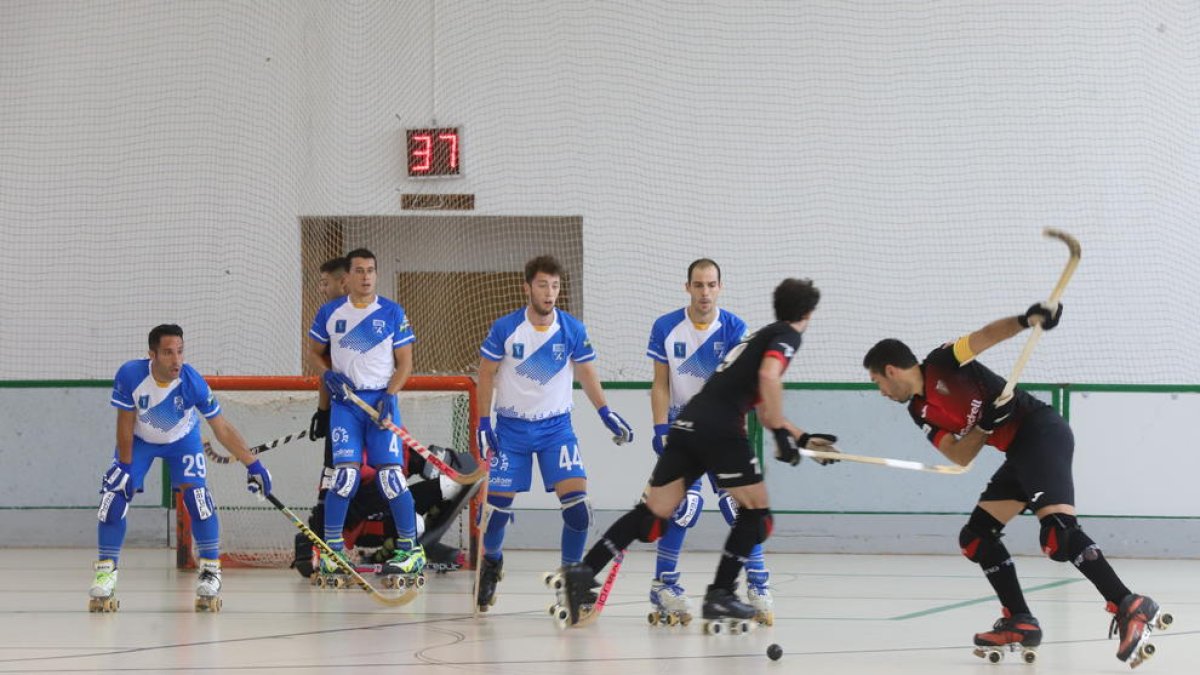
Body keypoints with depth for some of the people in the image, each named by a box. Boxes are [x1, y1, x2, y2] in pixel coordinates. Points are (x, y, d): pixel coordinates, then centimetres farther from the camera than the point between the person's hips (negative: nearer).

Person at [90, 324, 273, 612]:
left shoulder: (193, 383, -31)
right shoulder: (130, 375, -31)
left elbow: (222, 428, -22)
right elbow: (126, 422, -19)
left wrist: (253, 464, -24)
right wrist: (125, 467, -16)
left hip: (182, 441, -1)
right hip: (138, 440, 1)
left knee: (197, 496, -18)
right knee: (114, 499, -11)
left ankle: (210, 571, -5)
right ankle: (105, 572, 5)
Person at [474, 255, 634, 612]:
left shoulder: (573, 330, -6)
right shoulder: (505, 328, -10)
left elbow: (586, 374, 6)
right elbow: (486, 374, -1)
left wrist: (606, 413, -5)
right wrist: (484, 422, -6)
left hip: (556, 427, 1)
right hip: (511, 427, -1)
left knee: (577, 502, -14)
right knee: (497, 504, -1)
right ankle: (491, 562, 31)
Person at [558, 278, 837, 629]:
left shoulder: (762, 336, 32)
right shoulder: (786, 335, 5)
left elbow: (765, 410, 38)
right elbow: (769, 376, -17)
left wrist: (803, 438, 38)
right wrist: (782, 432, -13)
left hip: (688, 425, 8)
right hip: (720, 428, -8)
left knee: (653, 512, 6)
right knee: (755, 510, 6)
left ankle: (583, 572, -6)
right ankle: (720, 595, 2)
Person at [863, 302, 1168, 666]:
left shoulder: (942, 363, -2)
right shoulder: (921, 412, 16)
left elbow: (987, 335, -16)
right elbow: (960, 456, 6)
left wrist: (1027, 319, -35)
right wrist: (984, 425, -14)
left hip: (1041, 431, -10)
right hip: (1020, 454, 10)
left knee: (1057, 532, -25)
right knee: (975, 536, 11)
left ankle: (1129, 606, -32)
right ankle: (1019, 623, 12)